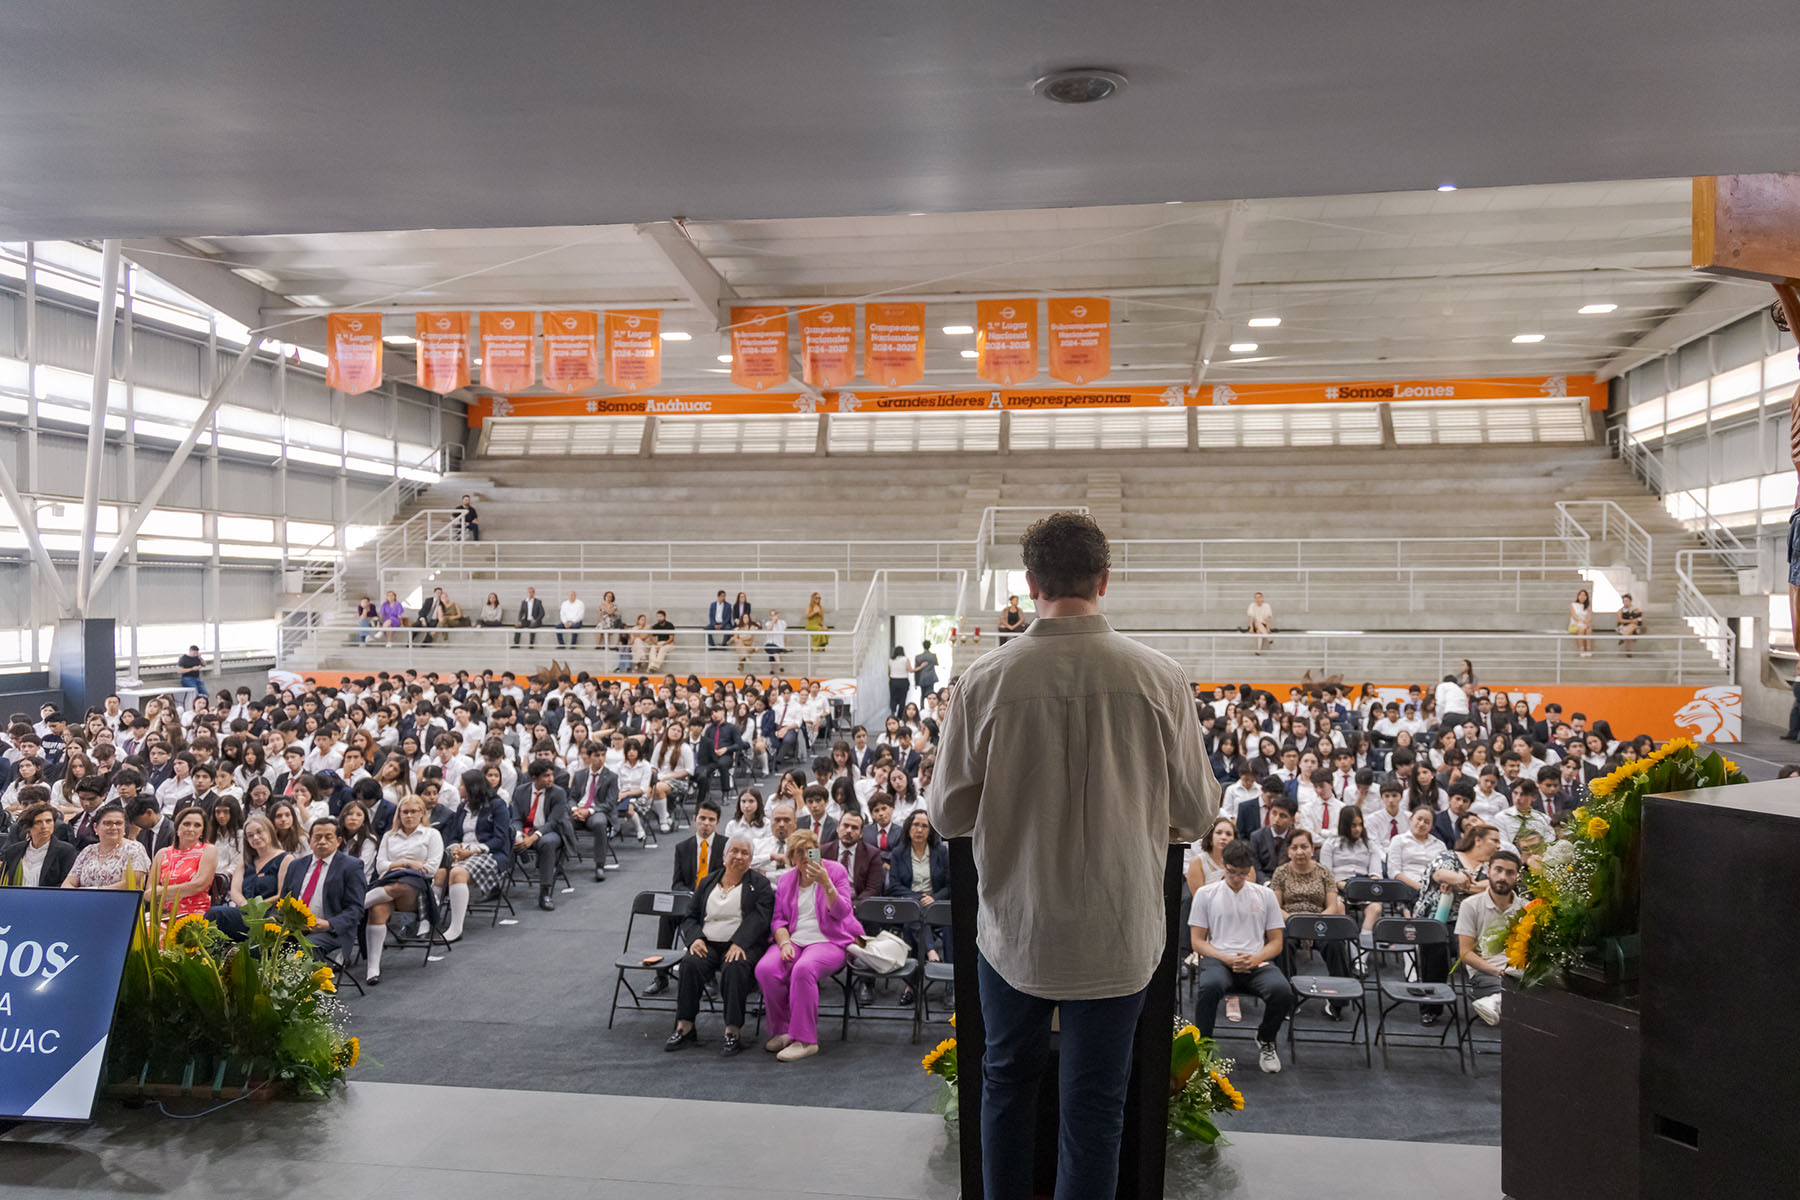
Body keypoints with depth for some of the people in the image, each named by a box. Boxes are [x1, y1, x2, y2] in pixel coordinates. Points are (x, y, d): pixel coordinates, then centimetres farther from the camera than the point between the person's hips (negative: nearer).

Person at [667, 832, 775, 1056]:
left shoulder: (759, 885, 8)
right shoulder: (708, 882, 19)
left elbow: (759, 917, -8)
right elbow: (690, 917, 18)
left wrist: (739, 943, -23)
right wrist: (695, 938, -4)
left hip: (743, 945, -3)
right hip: (708, 944, 3)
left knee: (734, 968, -35)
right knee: (691, 964, -28)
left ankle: (733, 1032, -31)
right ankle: (684, 1027, -22)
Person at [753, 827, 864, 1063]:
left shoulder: (835, 871, 2)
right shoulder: (785, 881, 15)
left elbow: (841, 912, -9)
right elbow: (778, 919, 11)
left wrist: (825, 883, -22)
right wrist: (784, 943, -9)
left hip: (829, 941, -4)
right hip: (794, 939, 4)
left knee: (803, 969, -36)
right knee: (765, 969, -27)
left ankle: (805, 1039, -25)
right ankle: (782, 1031, -8)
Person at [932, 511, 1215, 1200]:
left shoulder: (984, 680, -15)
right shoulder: (1161, 678, -14)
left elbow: (947, 815, -5)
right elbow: (1197, 814, -3)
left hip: (1013, 931, 1)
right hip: (1117, 934, 0)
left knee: (1007, 1079, 23)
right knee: (1095, 1103, 15)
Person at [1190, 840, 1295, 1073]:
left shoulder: (1265, 895, 15)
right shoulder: (1205, 894, 10)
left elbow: (1276, 942, 14)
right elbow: (1198, 941, 6)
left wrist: (1255, 958, -8)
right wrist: (1227, 959, -11)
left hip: (1257, 963, 2)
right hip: (1218, 960, -2)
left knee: (1283, 991, -31)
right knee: (1210, 986, -39)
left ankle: (1266, 1041, 2)